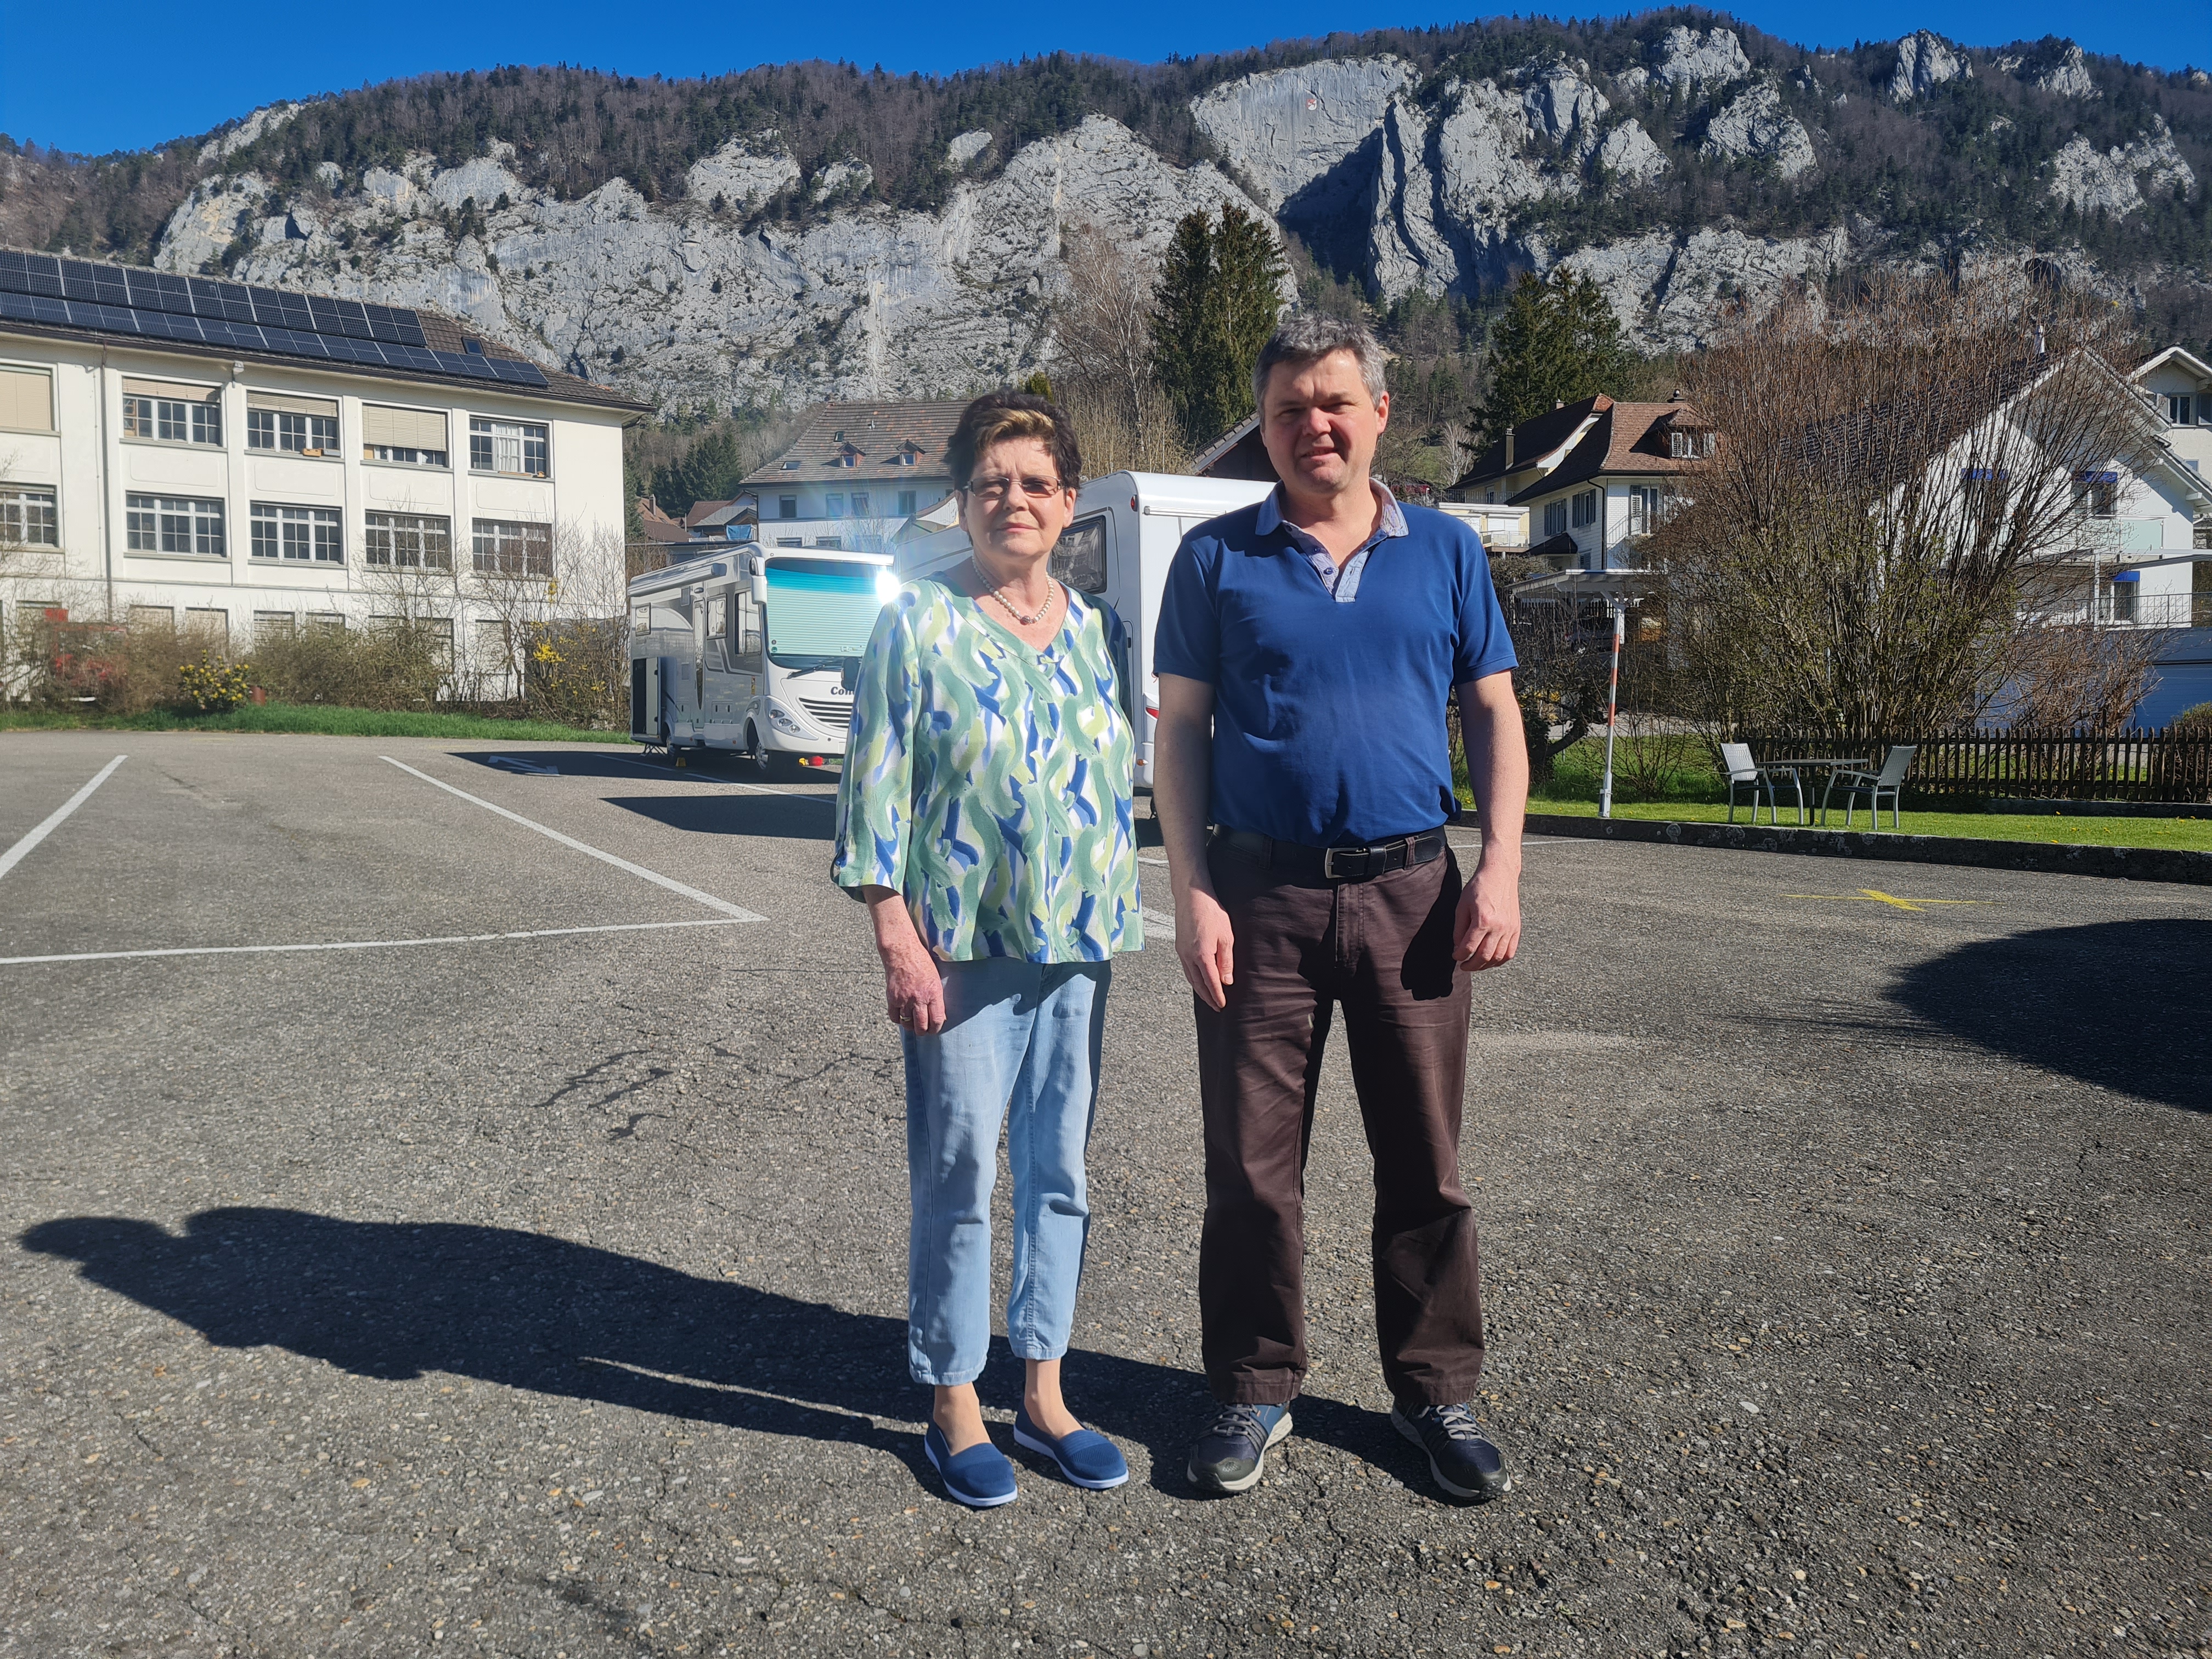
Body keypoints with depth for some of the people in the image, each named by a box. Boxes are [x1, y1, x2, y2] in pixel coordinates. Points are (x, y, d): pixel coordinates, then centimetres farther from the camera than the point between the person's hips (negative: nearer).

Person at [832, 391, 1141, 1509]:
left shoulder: (1098, 630, 10)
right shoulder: (917, 625, -4)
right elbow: (876, 789, -7)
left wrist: (1114, 925, 12)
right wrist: (897, 941, -13)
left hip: (1078, 950, 5)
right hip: (963, 950, -5)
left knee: (1061, 1176, 12)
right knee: (958, 1183, 4)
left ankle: (1043, 1393, 28)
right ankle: (954, 1404, 21)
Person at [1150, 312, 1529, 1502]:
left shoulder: (1446, 551, 10)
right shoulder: (1216, 556, 5)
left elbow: (1495, 715, 10)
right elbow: (1178, 733, 2)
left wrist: (1500, 868, -3)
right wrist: (1192, 894, -7)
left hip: (1410, 893, 1)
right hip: (1260, 897, -1)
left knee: (1425, 1165, 9)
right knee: (1251, 1167, 6)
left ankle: (1435, 1392, 27)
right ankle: (1254, 1391, 23)